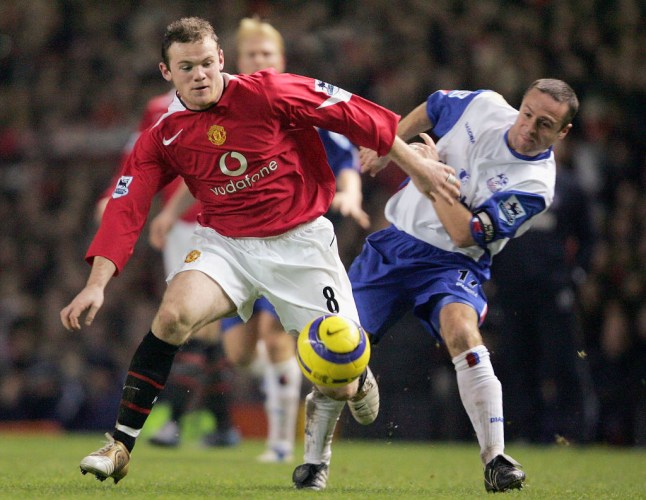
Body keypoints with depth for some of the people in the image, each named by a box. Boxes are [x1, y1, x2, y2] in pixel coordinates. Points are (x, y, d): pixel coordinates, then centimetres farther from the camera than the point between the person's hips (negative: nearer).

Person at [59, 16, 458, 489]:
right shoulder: (163, 137, -4)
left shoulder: (268, 93, -14)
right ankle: (120, 446, -18)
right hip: (225, 242, 2)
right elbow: (126, 210, -7)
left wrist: (416, 164, -4)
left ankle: (357, 384, 37)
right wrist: (97, 284, -19)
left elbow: (351, 114, -7)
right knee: (174, 315, -28)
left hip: (301, 241, -2)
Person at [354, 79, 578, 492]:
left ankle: (495, 459, -31)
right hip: (394, 240, 5)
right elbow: (432, 108, 18)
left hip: (450, 262, -4)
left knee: (462, 331, -35)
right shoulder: (485, 105, -5)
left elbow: (464, 233, -24)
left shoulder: (534, 186, -19)